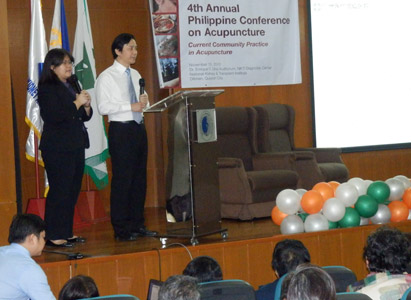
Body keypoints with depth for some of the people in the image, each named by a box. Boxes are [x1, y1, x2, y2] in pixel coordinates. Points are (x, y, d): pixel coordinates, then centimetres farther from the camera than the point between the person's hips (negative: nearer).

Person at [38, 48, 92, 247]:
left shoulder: (71, 86, 17)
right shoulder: (47, 88, -9)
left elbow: (85, 117, 21)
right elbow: (53, 116, -20)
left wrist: (86, 106, 0)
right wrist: (77, 103, -16)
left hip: (75, 146, 9)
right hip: (57, 148, -9)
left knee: (73, 191, 10)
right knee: (59, 191, -9)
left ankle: (66, 232, 18)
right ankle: (53, 236, -6)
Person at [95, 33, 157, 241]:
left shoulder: (135, 75, 15)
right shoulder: (107, 77, -7)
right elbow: (103, 107, -16)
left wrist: (144, 102, -4)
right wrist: (131, 106, -21)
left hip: (139, 128, 7)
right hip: (121, 130, -7)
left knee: (139, 178, 10)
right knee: (122, 179, -5)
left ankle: (137, 225, 19)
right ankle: (121, 229, 2)